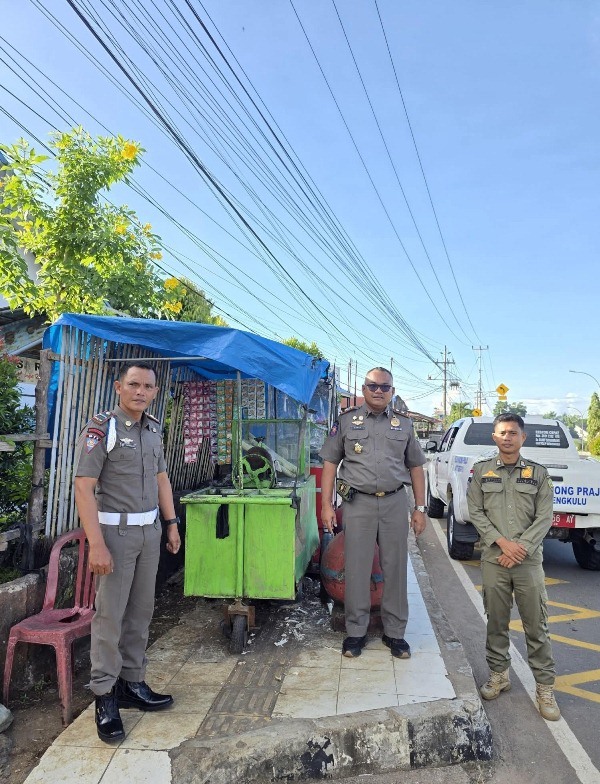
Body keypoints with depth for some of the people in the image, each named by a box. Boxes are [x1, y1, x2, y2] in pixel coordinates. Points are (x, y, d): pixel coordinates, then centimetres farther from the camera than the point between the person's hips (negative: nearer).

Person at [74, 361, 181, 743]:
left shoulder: (154, 429, 8)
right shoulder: (101, 428, -12)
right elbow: (84, 486, -16)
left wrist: (172, 523, 12)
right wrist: (96, 544, -21)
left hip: (150, 531, 7)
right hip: (116, 532, -6)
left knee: (142, 611, 13)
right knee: (111, 614, 1)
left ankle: (132, 684, 27)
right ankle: (105, 697, 15)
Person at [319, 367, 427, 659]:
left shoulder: (404, 424, 11)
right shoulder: (346, 420, 5)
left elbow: (415, 467, 14)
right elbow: (330, 463, 4)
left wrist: (420, 508, 8)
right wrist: (326, 504, -3)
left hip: (395, 503, 2)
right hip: (358, 503, -2)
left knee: (395, 569, 8)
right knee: (356, 570, 4)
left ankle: (395, 632, 24)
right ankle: (356, 632, 20)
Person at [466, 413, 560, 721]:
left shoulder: (538, 473, 3)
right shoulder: (481, 470, 4)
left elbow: (544, 517, -1)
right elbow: (475, 512, 1)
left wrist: (521, 548, -11)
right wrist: (502, 542, -10)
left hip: (529, 559, 0)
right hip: (493, 558, 1)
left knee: (537, 625, 5)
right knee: (496, 622, 10)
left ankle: (545, 686, 18)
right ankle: (499, 675, 28)